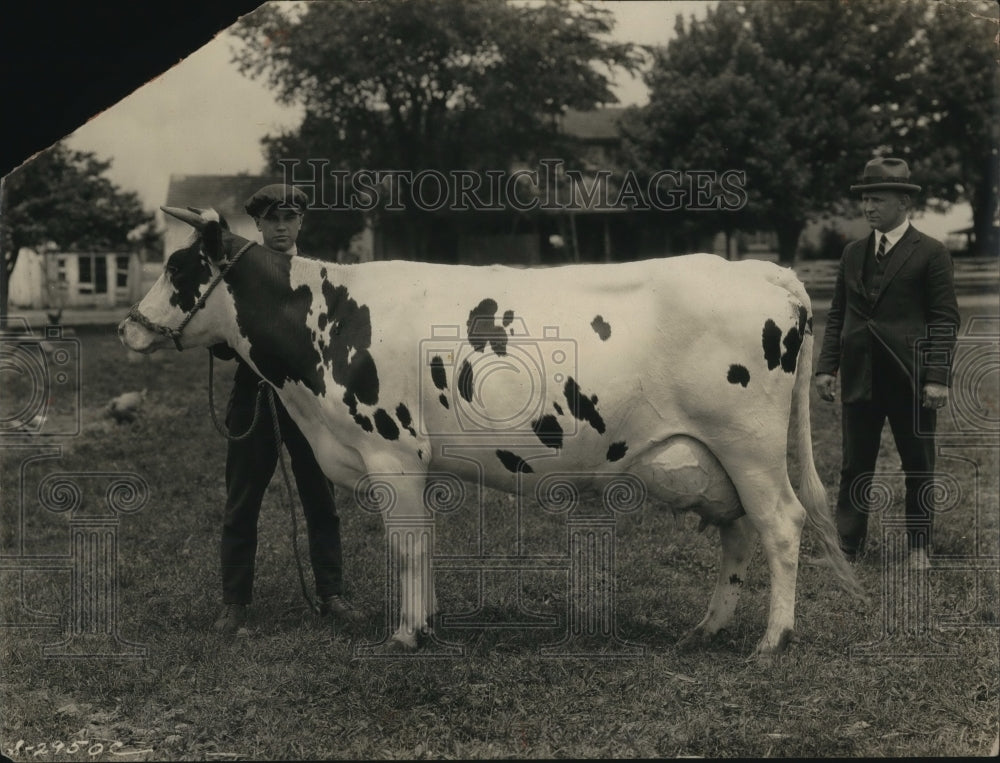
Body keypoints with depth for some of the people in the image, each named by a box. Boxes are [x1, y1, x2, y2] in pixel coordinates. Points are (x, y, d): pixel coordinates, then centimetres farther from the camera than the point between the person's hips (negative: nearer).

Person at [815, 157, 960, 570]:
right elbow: (837, 315, 13)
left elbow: (945, 319, -6)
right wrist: (827, 366, 5)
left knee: (918, 469, 8)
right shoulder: (853, 253, 11)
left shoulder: (931, 253, -4)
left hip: (911, 379, -4)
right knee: (855, 467, 6)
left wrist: (938, 377, -13)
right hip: (860, 377, 4)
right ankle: (846, 547, 11)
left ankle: (919, 548, 20)